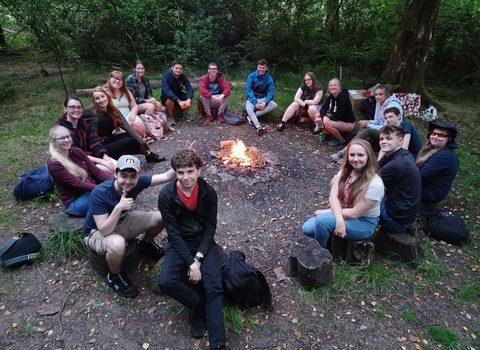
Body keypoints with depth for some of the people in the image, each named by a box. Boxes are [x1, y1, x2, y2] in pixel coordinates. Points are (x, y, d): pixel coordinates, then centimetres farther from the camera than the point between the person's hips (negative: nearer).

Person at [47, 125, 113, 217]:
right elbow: (77, 183, -23)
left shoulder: (76, 151, 6)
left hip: (92, 190, 7)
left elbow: (96, 171, 1)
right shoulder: (54, 164, -14)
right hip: (75, 202, -7)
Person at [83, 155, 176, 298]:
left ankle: (145, 244, 23)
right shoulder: (99, 193, -34)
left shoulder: (138, 182, -21)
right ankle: (114, 277, -5)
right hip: (97, 233, -5)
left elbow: (166, 176, -20)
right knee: (117, 244, -40)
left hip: (123, 221, 5)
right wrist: (118, 208, -46)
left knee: (161, 218, -8)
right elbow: (105, 231, -34)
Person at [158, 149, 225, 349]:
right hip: (179, 244, 0)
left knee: (214, 287, -16)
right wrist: (190, 263, -21)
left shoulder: (208, 192, -12)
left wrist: (198, 258, -18)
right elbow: (174, 233, -16)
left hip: (203, 242, 0)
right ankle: (201, 306, 1)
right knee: (165, 281, -24)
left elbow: (210, 227, -8)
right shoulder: (166, 195, -17)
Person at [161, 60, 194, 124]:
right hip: (166, 97, -4)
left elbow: (190, 88, -21)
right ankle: (170, 116, -10)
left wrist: (188, 100, -42)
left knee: (189, 98, -23)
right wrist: (179, 101, -49)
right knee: (170, 99, -37)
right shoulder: (166, 76, -24)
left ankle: (185, 113, 3)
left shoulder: (183, 76, -11)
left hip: (178, 95, 4)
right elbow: (167, 91, -38)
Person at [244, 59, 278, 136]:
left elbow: (271, 92, -6)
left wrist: (264, 103, -25)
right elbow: (248, 90, -12)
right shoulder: (251, 76, -7)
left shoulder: (269, 78, -3)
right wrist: (255, 103, -24)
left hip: (263, 98, 3)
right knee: (249, 109, -35)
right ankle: (259, 127, -54)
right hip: (252, 99, -2)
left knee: (274, 105, -26)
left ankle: (251, 116, -28)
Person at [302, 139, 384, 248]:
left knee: (322, 220, -29)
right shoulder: (346, 170, -8)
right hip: (344, 213, 6)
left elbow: (355, 213, -24)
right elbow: (333, 196, -16)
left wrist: (326, 212, -18)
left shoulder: (375, 184, -27)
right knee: (307, 229, -12)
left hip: (363, 223, -5)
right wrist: (339, 220, -33)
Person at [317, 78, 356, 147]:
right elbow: (323, 109, -7)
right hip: (337, 119, 8)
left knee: (327, 124, -33)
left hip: (348, 123, -8)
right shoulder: (331, 96, -4)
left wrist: (324, 119, -24)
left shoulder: (343, 97, -26)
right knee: (317, 115, -6)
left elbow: (338, 116, -28)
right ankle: (327, 133, 13)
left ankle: (340, 139, -8)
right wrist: (324, 117, -30)